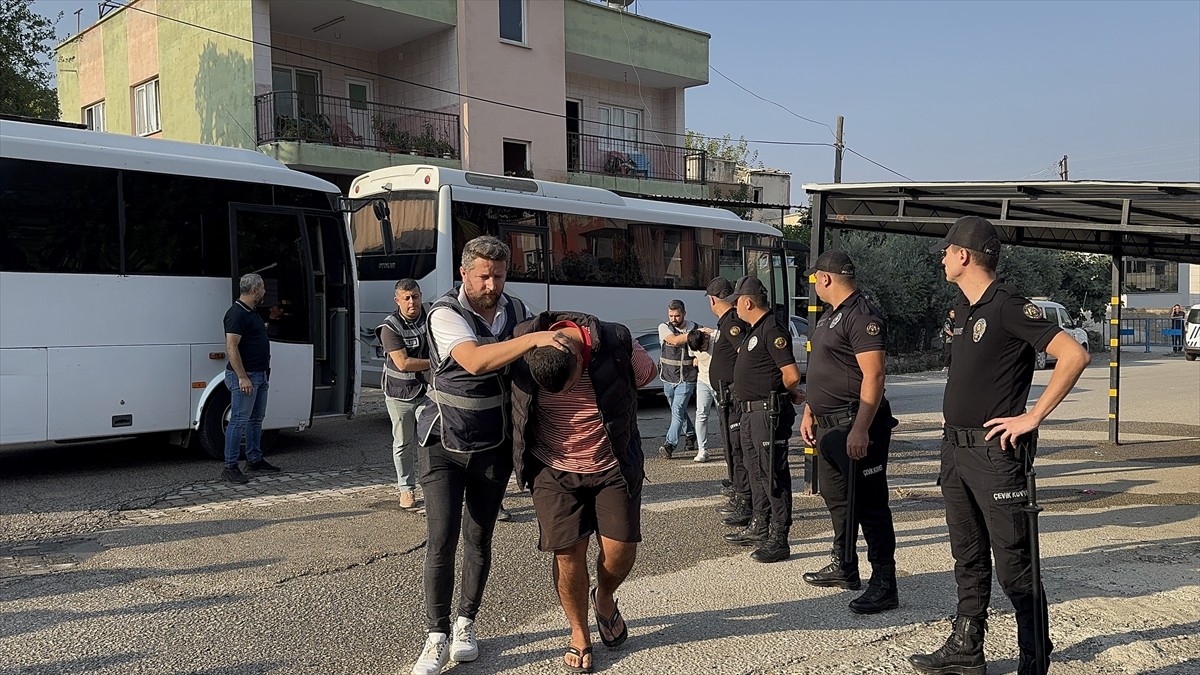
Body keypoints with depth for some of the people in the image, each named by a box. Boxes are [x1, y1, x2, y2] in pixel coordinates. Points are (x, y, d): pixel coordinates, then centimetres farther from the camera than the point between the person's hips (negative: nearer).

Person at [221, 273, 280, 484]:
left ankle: (254, 459, 26)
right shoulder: (237, 314, -16)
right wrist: (242, 377, -26)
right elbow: (231, 347, -22)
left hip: (259, 375, 10)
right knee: (239, 421, -7)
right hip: (244, 375, -10)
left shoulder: (252, 312, 15)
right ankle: (230, 467, -4)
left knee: (256, 419, 16)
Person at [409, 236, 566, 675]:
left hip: (494, 447, 4)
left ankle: (466, 623, 27)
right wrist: (534, 338, -38)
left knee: (479, 540, 10)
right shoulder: (446, 314, -15)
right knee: (440, 541, -6)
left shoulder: (515, 310, 1)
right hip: (444, 445, -3)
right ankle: (437, 638, 6)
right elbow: (475, 361, -33)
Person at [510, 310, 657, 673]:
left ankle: (604, 599, 32)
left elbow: (647, 373, 2)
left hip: (613, 467, 0)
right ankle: (579, 633, 21)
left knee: (621, 548, -1)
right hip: (555, 470, 0)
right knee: (568, 552, -1)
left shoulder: (617, 345, -21)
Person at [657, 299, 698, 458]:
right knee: (679, 411, 17)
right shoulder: (664, 328, -4)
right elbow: (675, 340, -24)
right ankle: (690, 434, 39)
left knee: (678, 411, -12)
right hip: (668, 379, 2)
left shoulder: (694, 328, -1)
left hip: (686, 380, -2)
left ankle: (670, 444, -11)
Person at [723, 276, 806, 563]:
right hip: (752, 412, 11)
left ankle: (778, 539, -1)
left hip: (769, 413, -11)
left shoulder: (772, 329, -16)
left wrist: (790, 394, -1)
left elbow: (791, 374, -20)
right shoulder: (756, 329, 17)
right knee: (757, 472, 19)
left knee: (773, 475, -6)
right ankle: (758, 528, 31)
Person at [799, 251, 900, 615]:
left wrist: (860, 429, -28)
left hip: (856, 425, -11)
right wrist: (810, 412, 21)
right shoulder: (831, 316, 17)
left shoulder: (863, 316, -16)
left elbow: (873, 377, -23)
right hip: (828, 425, 11)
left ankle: (884, 584, 0)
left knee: (868, 503, -6)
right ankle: (844, 568, 32)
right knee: (836, 497, 19)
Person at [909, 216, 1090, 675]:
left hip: (996, 452, -9)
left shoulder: (1009, 307, -14)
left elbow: (1074, 356, -21)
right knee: (968, 559, 16)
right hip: (955, 449, 9)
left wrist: (1032, 417, -19)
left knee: (1013, 566, -2)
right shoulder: (963, 305, 13)